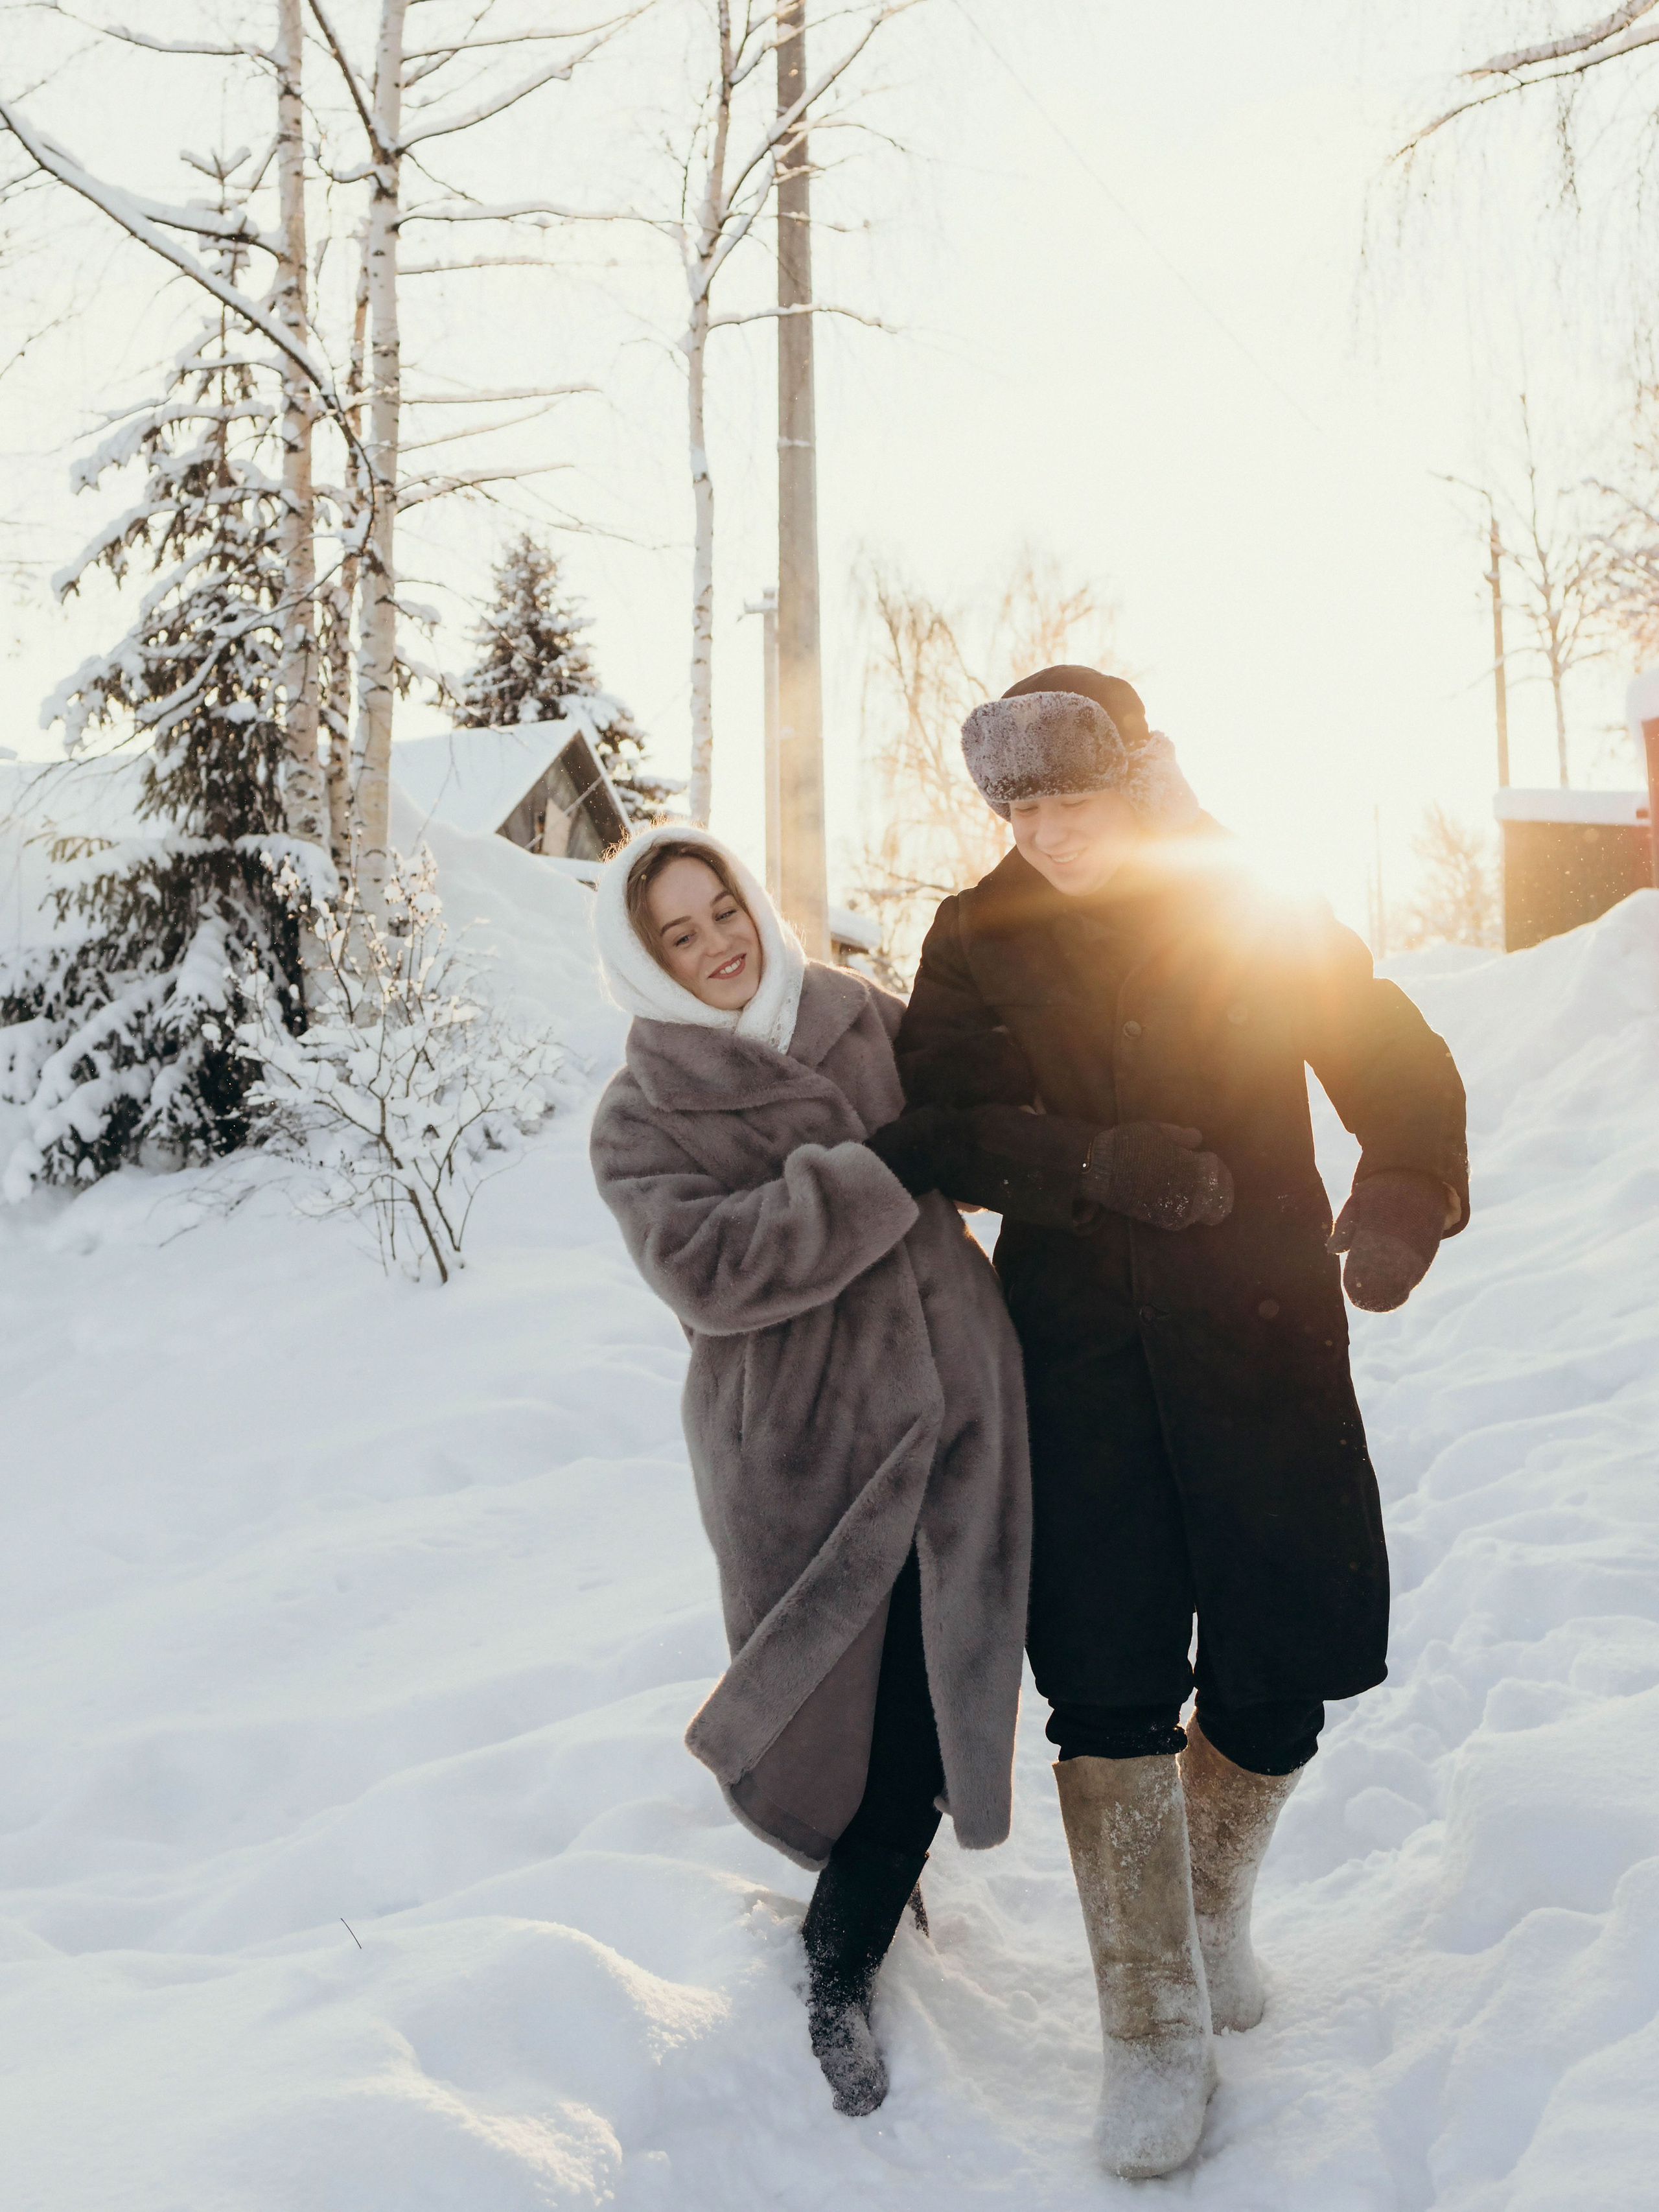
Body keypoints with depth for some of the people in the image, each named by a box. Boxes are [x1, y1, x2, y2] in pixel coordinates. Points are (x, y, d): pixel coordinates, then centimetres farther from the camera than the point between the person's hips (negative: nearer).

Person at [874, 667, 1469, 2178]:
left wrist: (1403, 1196, -19)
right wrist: (1095, 1161, -21)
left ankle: (1214, 1902, 36)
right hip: (1076, 1354, 0)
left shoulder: (1265, 914, 1)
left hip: (1265, 1339, 1)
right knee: (1109, 1685, -2)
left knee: (1285, 1670, 3)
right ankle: (1158, 2029, 16)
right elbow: (933, 1134, -6)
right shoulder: (981, 939, 2)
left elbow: (1406, 1071, 2)